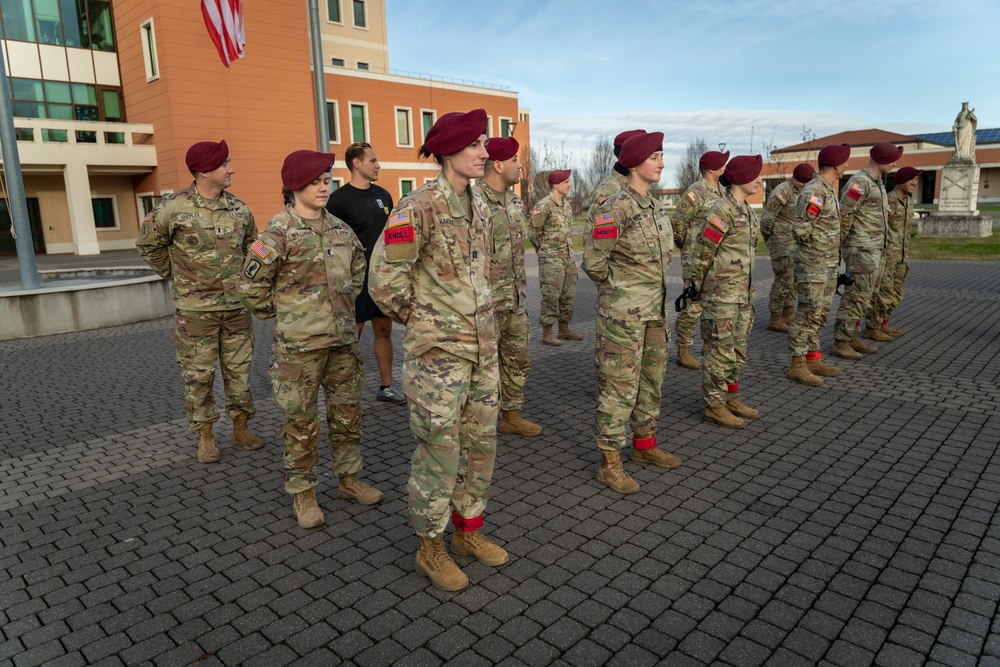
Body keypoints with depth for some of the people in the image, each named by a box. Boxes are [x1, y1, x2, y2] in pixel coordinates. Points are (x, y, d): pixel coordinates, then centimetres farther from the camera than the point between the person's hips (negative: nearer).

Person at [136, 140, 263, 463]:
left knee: (239, 370, 11)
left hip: (236, 307, 4)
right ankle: (205, 436, 20)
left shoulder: (239, 209, 2)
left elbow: (250, 246, 19)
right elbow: (147, 245, 6)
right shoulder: (174, 208, -9)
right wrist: (174, 274, 8)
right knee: (198, 375, 6)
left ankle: (241, 427, 27)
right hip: (195, 309, -3)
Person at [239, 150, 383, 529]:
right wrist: (280, 314, 1)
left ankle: (349, 479, 31)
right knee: (301, 420, 5)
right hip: (299, 344, -5)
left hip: (343, 338, 6)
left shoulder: (340, 228, 6)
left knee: (347, 412, 14)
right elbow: (251, 284, -8)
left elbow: (358, 265, 23)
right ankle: (302, 493, 20)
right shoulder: (280, 231, -10)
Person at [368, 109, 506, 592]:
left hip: (482, 347, 8)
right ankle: (430, 549, 22)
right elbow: (384, 279, -18)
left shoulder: (479, 207, 10)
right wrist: (418, 320, -4)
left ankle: (469, 530, 35)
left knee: (481, 444, 16)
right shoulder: (419, 206, -16)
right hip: (438, 352, -8)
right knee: (439, 452, 3)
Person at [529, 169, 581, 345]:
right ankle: (547, 333, 3)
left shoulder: (567, 205, 13)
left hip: (568, 257, 8)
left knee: (568, 295, 12)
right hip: (551, 259, -8)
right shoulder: (544, 206, -12)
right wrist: (545, 250, 1)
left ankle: (564, 329, 23)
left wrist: (568, 250, 16)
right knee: (551, 296, -5)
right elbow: (533, 231, -9)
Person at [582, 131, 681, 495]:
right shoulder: (616, 208, -15)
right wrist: (620, 289, -1)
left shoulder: (656, 207, 11)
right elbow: (593, 262, -15)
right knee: (619, 386, -3)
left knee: (651, 378, 17)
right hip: (623, 312, -9)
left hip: (654, 308, 9)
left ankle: (644, 444, 34)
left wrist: (650, 290, 15)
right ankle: (609, 464, 7)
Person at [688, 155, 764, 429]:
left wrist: (748, 292, 18)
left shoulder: (746, 210, 12)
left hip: (743, 291, 9)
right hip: (721, 293, -9)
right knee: (720, 349, -1)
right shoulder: (722, 211, -17)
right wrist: (697, 287, -6)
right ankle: (714, 405, 9)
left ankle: (730, 397, 28)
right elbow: (701, 252, -15)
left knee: (738, 349, 16)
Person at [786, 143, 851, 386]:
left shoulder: (828, 189, 12)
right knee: (807, 314, -6)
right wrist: (818, 245, -5)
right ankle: (797, 366, 1)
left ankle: (812, 360, 23)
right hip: (812, 264, -10)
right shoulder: (814, 191, -19)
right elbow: (800, 230, -23)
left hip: (828, 264, 10)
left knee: (820, 313, 14)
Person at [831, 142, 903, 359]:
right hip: (861, 250, -10)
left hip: (876, 249, 10)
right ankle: (840, 343, -5)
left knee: (865, 295, 12)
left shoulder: (878, 182, 17)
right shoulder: (859, 182, -15)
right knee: (856, 296, -9)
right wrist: (840, 245, -11)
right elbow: (844, 215, -17)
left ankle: (852, 338, 19)